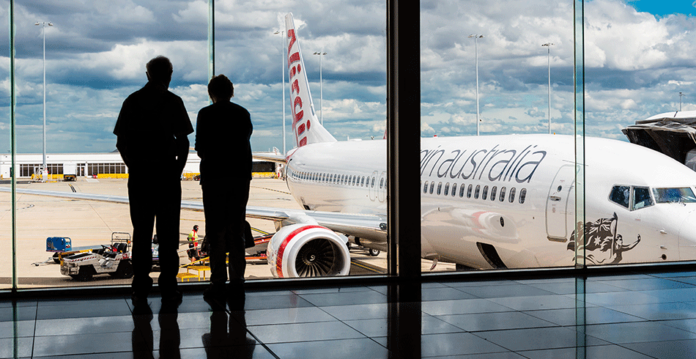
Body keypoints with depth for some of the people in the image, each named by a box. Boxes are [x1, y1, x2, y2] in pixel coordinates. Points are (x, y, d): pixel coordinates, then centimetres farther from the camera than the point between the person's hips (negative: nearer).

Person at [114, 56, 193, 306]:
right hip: (166, 173, -2)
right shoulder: (173, 101, -3)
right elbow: (183, 142, -6)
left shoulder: (132, 101, 5)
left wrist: (134, 167, 13)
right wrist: (178, 170, 4)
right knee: (168, 233, 3)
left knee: (141, 233, 7)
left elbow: (121, 143, 4)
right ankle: (168, 289, 4)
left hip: (139, 174, 2)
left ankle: (140, 290, 6)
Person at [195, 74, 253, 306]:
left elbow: (200, 148, -4)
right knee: (236, 231, 8)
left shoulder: (206, 114, -5)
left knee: (216, 232, 1)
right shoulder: (243, 114, 5)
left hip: (214, 176, -3)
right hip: (240, 176, 3)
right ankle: (237, 283, 8)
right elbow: (246, 142, 11)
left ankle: (218, 284, -2)